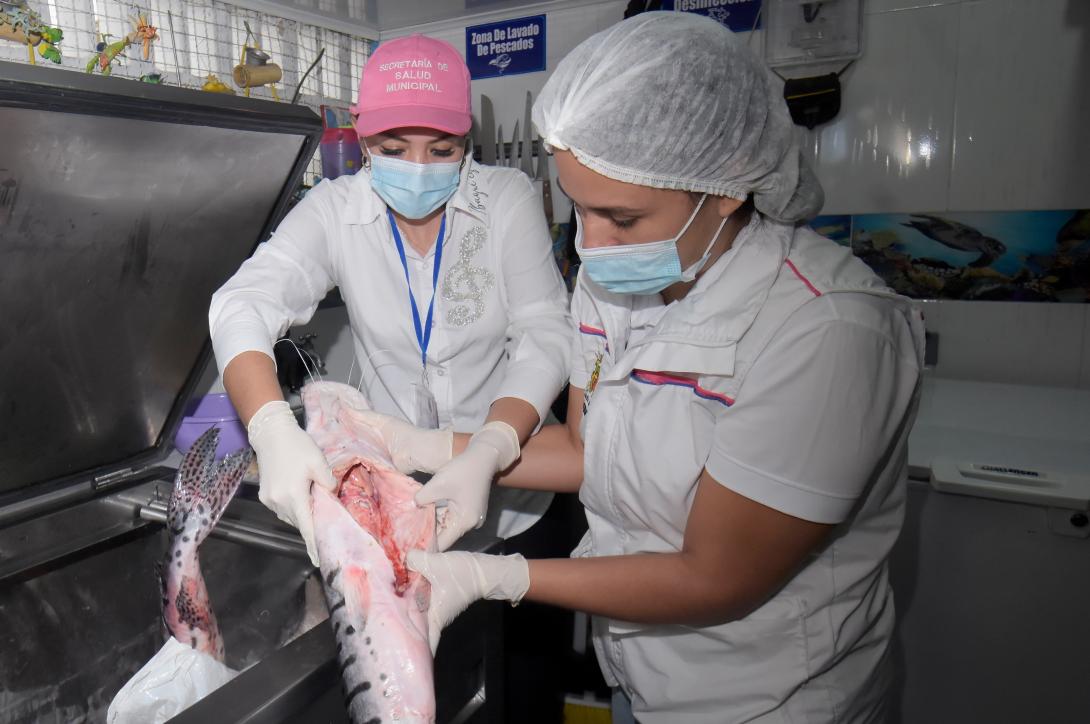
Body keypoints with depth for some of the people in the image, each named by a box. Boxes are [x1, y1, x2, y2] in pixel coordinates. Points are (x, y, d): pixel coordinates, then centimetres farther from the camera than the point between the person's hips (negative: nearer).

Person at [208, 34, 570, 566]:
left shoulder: (508, 198, -12)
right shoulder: (334, 211, -10)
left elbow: (545, 335, -18)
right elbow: (243, 304, -20)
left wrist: (489, 451, -35)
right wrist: (274, 430, -41)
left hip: (509, 485, 0)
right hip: (389, 478, 1)